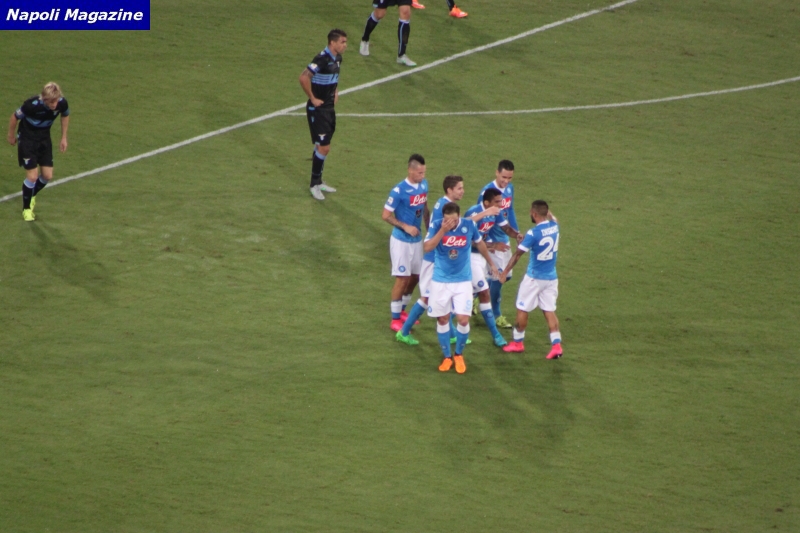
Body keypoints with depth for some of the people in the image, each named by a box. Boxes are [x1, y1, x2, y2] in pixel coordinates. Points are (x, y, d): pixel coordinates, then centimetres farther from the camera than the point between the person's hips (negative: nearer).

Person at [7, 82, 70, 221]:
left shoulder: (62, 103, -21)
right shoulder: (32, 105, -34)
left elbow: (65, 115, 4)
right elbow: (15, 117, -16)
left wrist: (64, 138, 9)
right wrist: (11, 136, 0)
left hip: (44, 137, 5)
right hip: (27, 138, -5)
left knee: (47, 176, 3)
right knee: (32, 176, -10)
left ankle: (31, 195, 35)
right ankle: (27, 209, 13)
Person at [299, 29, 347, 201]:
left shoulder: (337, 58, 5)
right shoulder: (322, 59, -23)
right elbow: (303, 78, -29)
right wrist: (313, 98, -21)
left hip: (329, 108, 9)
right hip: (318, 109, -9)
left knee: (323, 147, 16)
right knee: (323, 148, -7)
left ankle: (318, 182, 27)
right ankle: (314, 185, 4)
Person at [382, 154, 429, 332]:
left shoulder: (423, 185, 0)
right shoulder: (399, 191, -21)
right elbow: (386, 215, -16)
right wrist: (405, 227, -21)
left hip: (417, 239, 7)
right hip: (401, 241, -7)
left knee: (415, 277, 14)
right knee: (402, 279, -3)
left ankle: (401, 310, 33)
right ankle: (395, 319, 9)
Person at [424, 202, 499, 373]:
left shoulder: (469, 225, -11)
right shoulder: (437, 226, -14)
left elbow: (480, 244, 9)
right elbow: (427, 247, -28)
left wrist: (491, 263, 21)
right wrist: (443, 230, -37)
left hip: (463, 280, 0)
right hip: (440, 280, 0)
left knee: (463, 320, -7)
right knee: (443, 319, 7)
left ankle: (459, 355, 18)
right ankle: (447, 357, 26)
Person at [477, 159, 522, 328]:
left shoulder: (509, 188, 1)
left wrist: (516, 232, 13)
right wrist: (491, 243, -21)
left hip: (504, 239, 8)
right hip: (492, 241, -8)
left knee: (505, 274, 14)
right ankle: (496, 314, 11)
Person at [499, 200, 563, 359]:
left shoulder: (533, 233, -21)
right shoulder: (555, 226, -4)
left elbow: (517, 254, -14)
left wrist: (505, 272, -6)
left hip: (534, 278, -6)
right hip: (551, 278, 6)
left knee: (522, 309, 11)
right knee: (549, 311, 8)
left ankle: (518, 342, 23)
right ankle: (556, 345, -3)